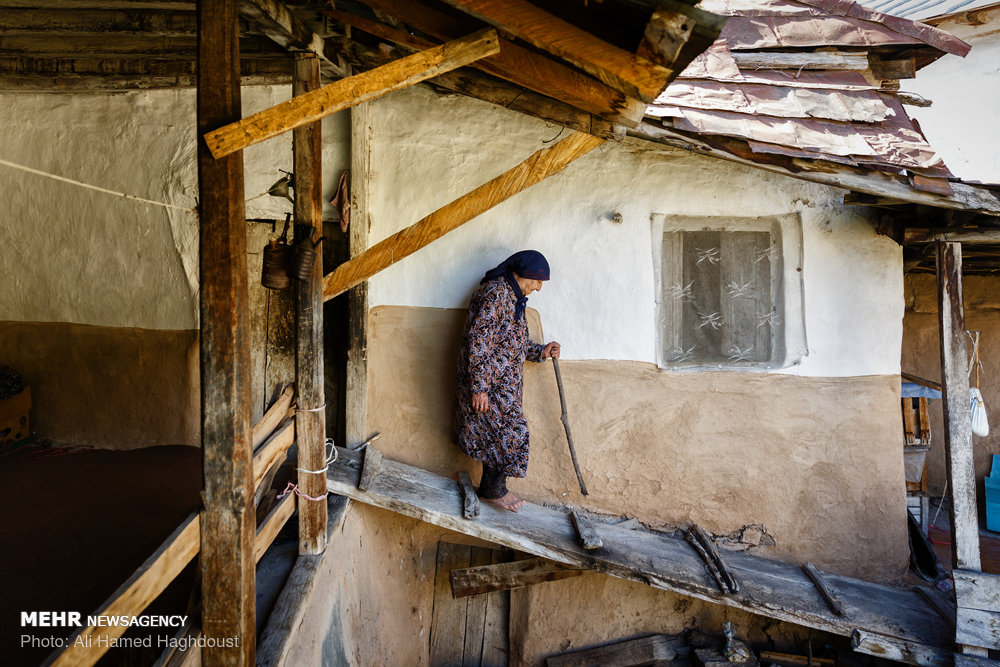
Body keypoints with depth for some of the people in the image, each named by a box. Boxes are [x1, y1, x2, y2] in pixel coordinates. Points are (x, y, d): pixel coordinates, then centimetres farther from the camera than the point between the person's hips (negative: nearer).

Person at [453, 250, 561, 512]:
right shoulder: (496, 293, -18)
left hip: (503, 382, 10)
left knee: (496, 432, 14)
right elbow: (478, 341, -23)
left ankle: (492, 487, 27)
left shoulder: (511, 296, 15)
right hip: (490, 381, -10)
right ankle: (494, 489, 15)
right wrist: (479, 387, -24)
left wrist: (540, 352, 9)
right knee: (510, 431, -3)